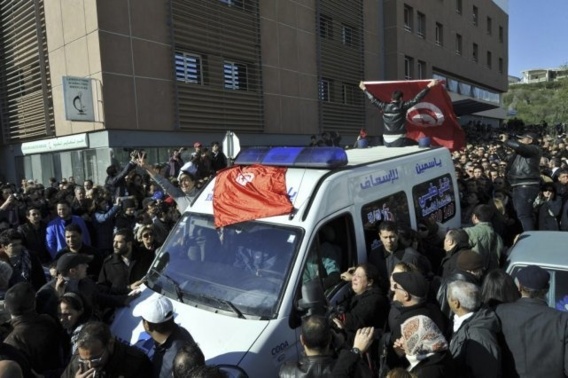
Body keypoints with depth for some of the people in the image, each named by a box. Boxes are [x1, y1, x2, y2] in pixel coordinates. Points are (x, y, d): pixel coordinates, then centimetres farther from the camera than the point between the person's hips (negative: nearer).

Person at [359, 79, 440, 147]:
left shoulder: (384, 107, 6)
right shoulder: (402, 106, -5)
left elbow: (373, 99, 19)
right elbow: (416, 99, -7)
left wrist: (364, 89, 33)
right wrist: (429, 86, -4)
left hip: (386, 142, 5)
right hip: (399, 141, -5)